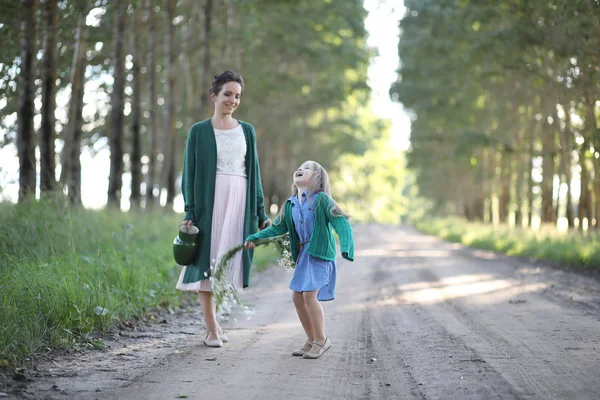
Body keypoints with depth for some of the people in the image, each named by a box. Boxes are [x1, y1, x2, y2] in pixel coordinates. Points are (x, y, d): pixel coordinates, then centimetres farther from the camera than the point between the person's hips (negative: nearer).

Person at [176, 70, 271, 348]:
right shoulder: (199, 131, 4)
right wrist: (190, 212, -8)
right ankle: (211, 329, 2)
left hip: (239, 201, 3)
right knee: (207, 261, -3)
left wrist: (261, 213, 9)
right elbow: (190, 174, 2)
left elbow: (254, 172, 14)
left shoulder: (247, 131, 13)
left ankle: (211, 317, 21)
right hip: (209, 200, -3)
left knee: (226, 261, 4)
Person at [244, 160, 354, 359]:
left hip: (320, 253, -7)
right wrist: (254, 238, 4)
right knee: (297, 297, 6)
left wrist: (346, 247, -29)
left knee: (310, 295, -14)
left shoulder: (322, 200, -9)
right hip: (303, 254, 7)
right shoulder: (290, 205, 10)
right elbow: (277, 228, 14)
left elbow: (341, 223, -16)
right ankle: (311, 340, 21)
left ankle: (321, 340, 2)